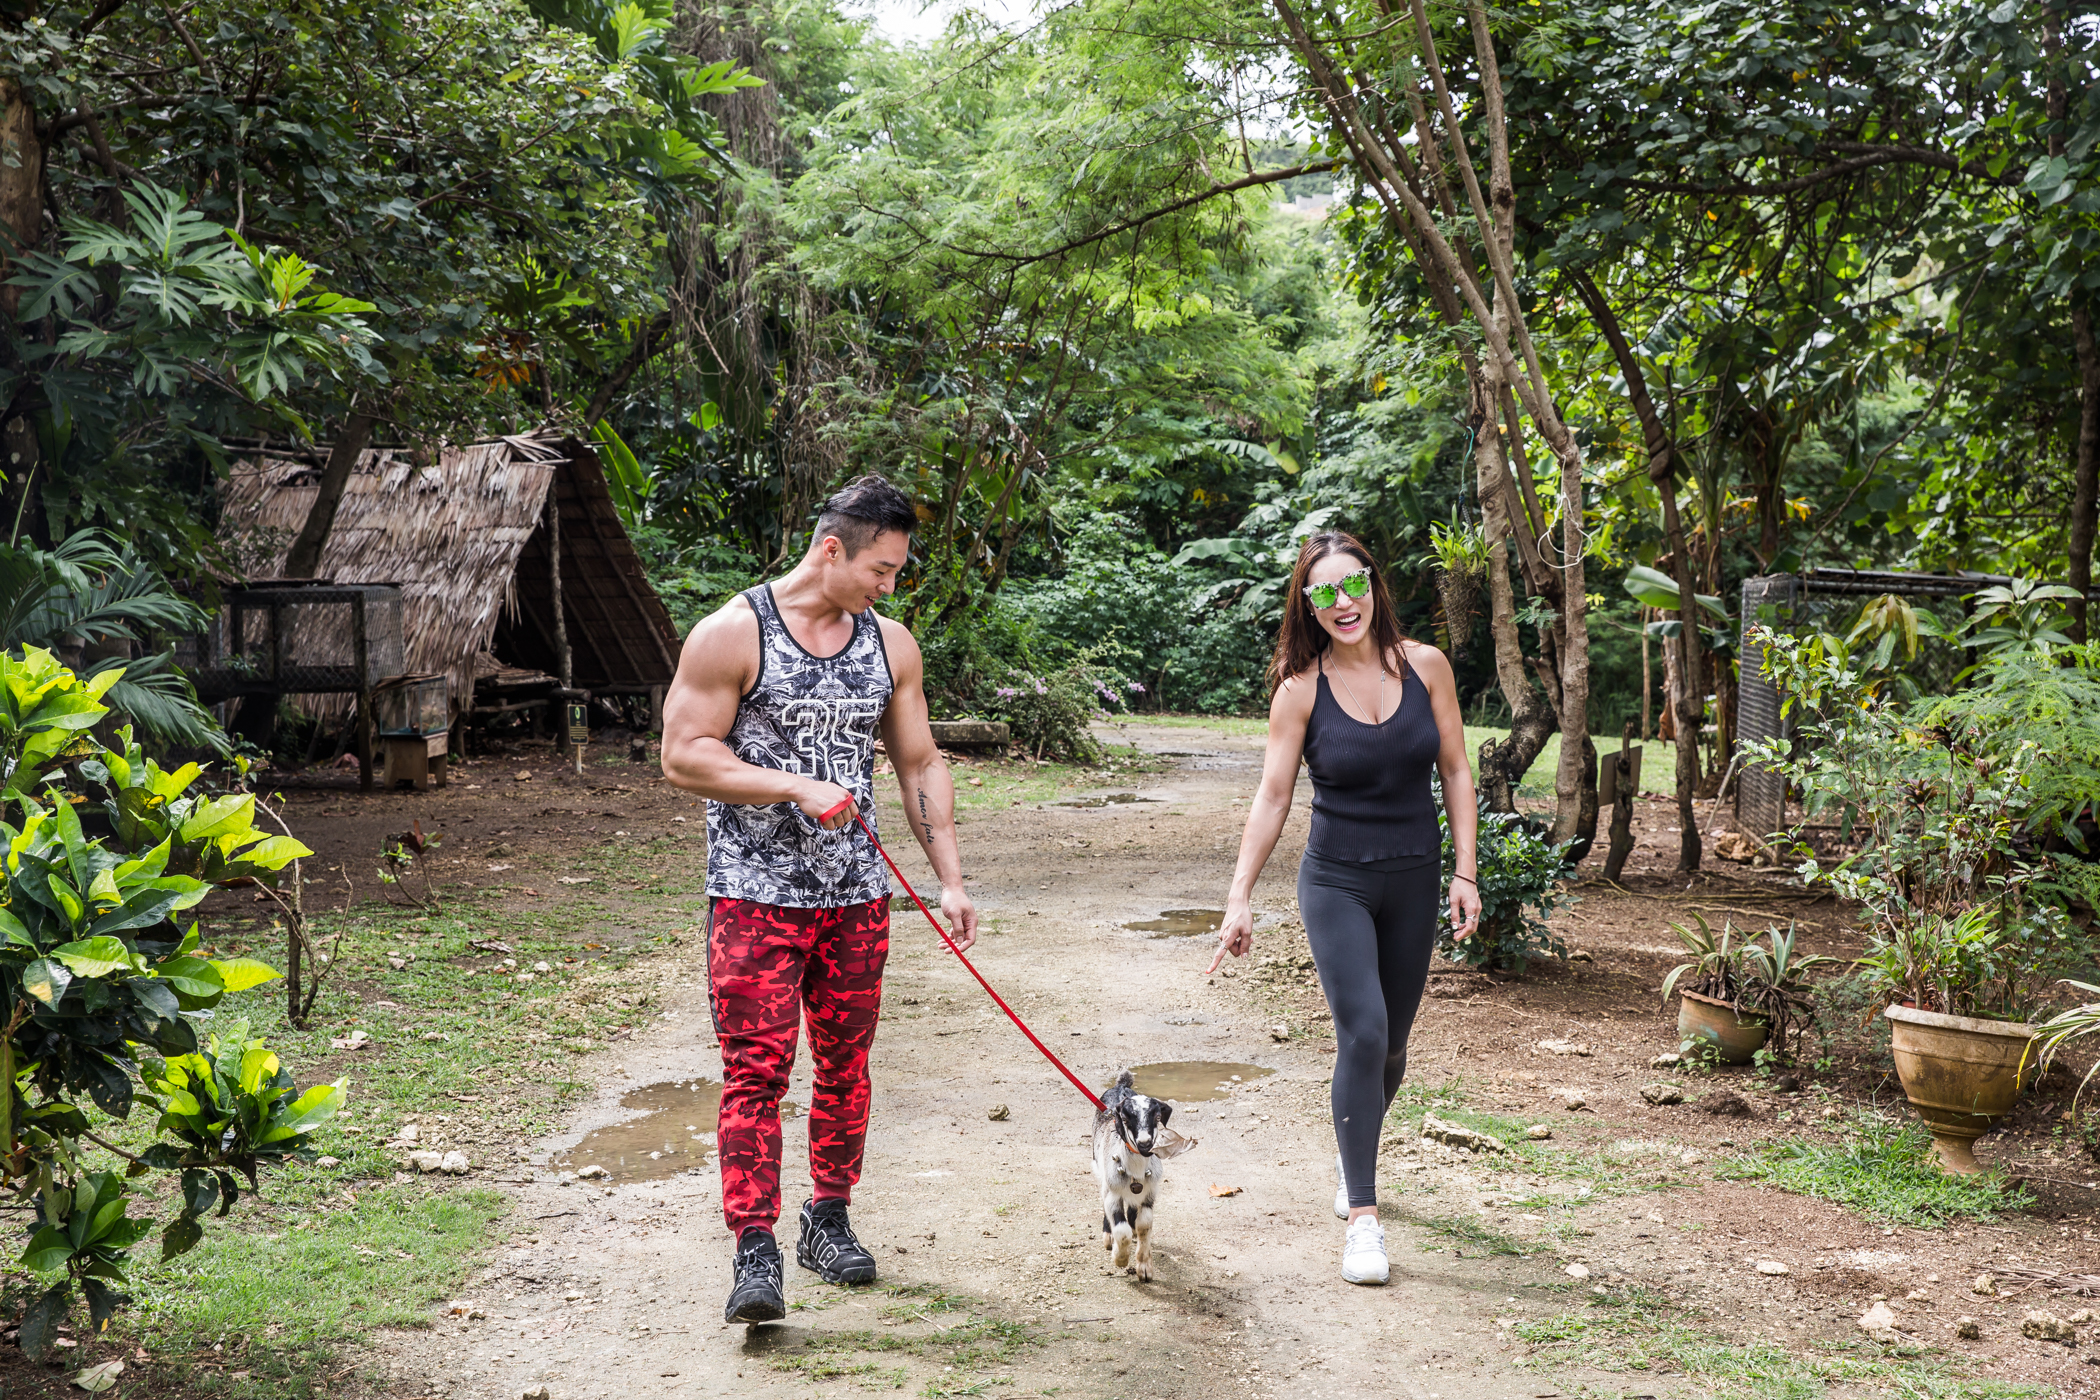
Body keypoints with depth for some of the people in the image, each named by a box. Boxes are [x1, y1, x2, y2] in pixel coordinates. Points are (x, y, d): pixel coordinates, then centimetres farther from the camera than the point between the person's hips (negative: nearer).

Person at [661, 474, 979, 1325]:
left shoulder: (891, 644, 8)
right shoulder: (732, 634, -8)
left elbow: (919, 763, 13)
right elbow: (683, 755, -10)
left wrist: (950, 878, 7)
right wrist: (797, 787, -19)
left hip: (856, 895, 5)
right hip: (755, 894, -5)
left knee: (844, 1064, 11)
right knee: (756, 1069, -8)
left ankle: (829, 1223, 26)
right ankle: (756, 1253, -4)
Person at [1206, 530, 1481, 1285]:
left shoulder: (1424, 666, -3)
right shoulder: (1301, 688, -8)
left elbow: (1456, 772, 4)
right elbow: (1272, 796, -6)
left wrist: (1465, 873, -1)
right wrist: (1239, 897, -11)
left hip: (1413, 882, 3)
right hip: (1336, 882, -3)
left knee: (1391, 1045, 13)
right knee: (1363, 1032, -18)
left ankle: (1352, 1150, 43)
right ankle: (1362, 1216, -9)